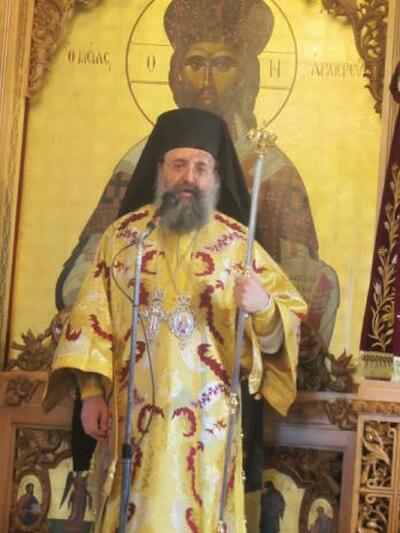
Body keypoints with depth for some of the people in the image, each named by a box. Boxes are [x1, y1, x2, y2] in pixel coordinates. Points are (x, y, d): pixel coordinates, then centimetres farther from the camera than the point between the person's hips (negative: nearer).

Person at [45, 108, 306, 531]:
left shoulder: (237, 241, -1)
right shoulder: (123, 234, 2)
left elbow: (288, 315, -3)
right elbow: (92, 317, 3)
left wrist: (264, 307, -26)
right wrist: (91, 391, -4)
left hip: (207, 419, -1)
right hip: (133, 415, 1)